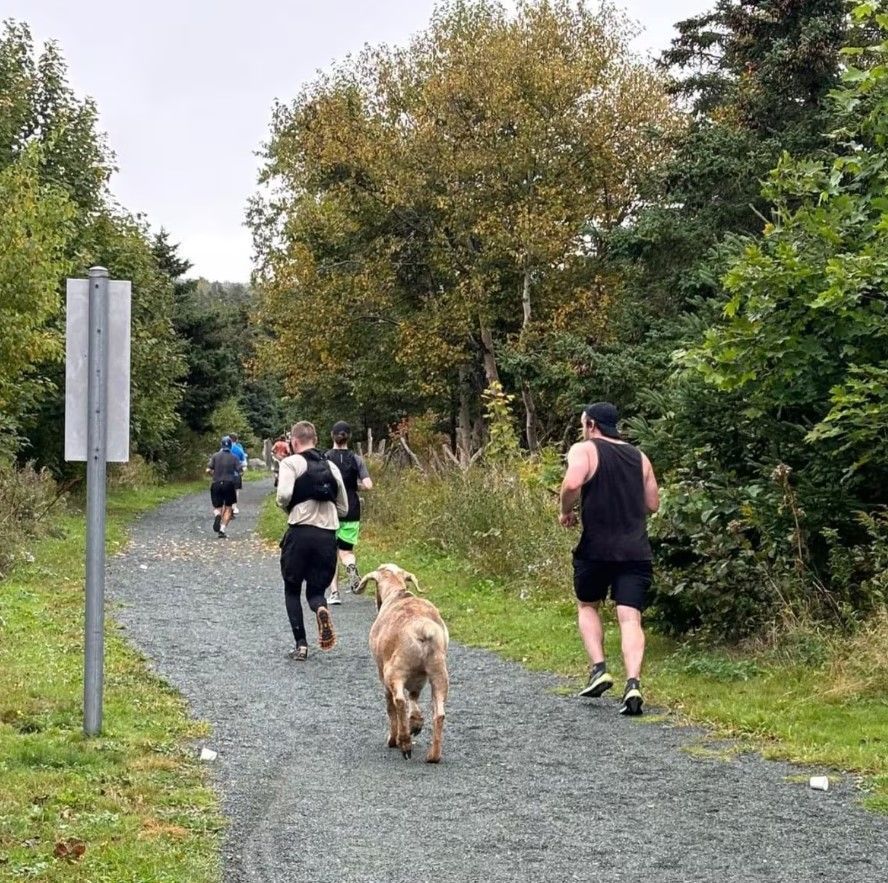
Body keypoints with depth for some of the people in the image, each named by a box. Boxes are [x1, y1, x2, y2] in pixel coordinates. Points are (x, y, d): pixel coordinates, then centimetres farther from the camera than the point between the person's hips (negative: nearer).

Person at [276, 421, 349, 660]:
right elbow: (343, 508, 16)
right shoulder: (331, 466, 14)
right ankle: (321, 609, -22)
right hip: (328, 535, 3)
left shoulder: (291, 463, 0)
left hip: (300, 532, -3)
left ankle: (301, 644, 6)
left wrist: (286, 507, 5)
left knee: (292, 589, 15)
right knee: (316, 589, 15)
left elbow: (284, 495, -16)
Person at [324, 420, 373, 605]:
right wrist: (355, 485, 11)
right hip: (351, 510, 1)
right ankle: (351, 565, -22)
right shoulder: (356, 459, -1)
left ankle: (334, 592, -1)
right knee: (346, 550, 14)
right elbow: (368, 485, -9)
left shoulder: (324, 458, -5)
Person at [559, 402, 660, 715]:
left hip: (596, 548, -3)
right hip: (635, 551, 3)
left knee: (587, 605, 20)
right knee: (630, 618, -3)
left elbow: (572, 484, -20)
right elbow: (653, 504, 16)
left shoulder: (584, 450, -1)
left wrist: (566, 511, -3)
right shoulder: (639, 457, 14)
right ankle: (633, 683, -20)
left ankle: (599, 669, 7)